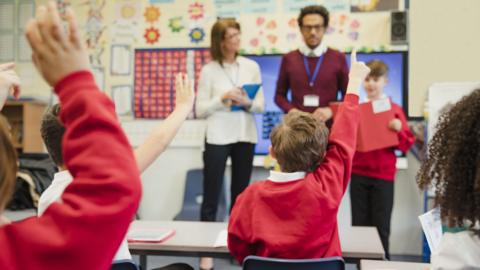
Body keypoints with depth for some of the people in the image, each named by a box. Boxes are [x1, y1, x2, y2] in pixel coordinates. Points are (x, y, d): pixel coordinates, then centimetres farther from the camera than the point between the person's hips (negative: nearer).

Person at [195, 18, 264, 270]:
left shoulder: (252, 66, 5)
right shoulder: (209, 70, -3)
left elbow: (261, 105, 5)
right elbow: (200, 110, -4)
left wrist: (248, 103, -15)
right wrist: (223, 98, -18)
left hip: (245, 137, 3)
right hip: (218, 138, -3)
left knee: (240, 195, 12)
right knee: (211, 197, 1)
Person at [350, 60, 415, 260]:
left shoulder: (394, 110, -1)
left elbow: (407, 145, -2)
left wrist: (399, 130, -20)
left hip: (383, 175, -2)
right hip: (359, 174, 2)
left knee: (381, 226, 3)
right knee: (359, 224, 6)